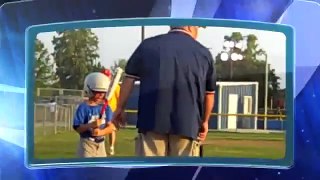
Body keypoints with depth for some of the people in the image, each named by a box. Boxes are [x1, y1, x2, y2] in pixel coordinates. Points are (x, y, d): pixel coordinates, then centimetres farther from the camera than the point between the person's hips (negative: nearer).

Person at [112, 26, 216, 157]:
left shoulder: (148, 45, 8)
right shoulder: (203, 52, 8)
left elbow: (129, 80, 10)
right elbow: (209, 94, 14)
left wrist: (120, 108, 22)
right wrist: (204, 121, 29)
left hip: (152, 119, 0)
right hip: (187, 123, 0)